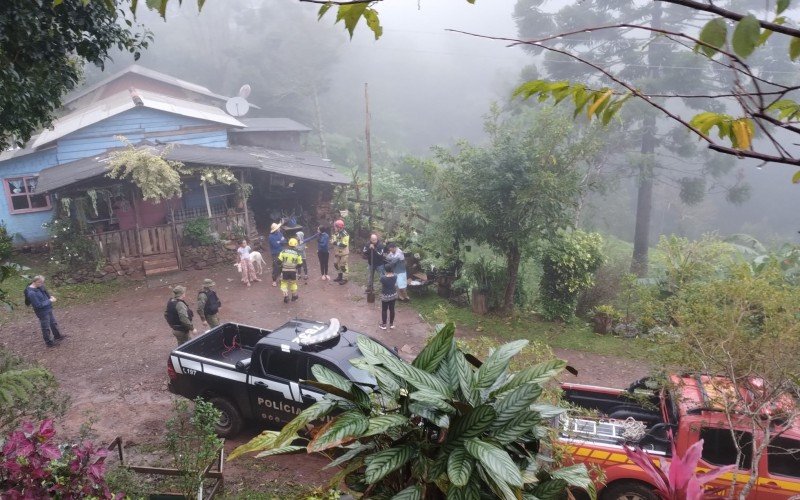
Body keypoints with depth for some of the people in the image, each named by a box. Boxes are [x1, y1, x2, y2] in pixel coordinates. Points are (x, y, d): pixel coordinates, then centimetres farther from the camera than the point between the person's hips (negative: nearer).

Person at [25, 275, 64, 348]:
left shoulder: (39, 287, -6)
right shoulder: (31, 293, -30)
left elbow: (45, 292, 15)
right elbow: (38, 305, -27)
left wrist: (50, 296, -3)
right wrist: (49, 301, -22)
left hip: (48, 310, 9)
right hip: (42, 312, -9)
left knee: (53, 323, 26)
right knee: (46, 328, 11)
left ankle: (57, 337, 46)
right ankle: (49, 342, 30)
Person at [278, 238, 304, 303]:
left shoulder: (283, 251, -6)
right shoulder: (297, 253, -5)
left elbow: (279, 261, -7)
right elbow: (299, 264, -3)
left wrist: (281, 265, 12)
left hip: (284, 271, -1)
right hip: (293, 271, 1)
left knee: (284, 283, 13)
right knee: (293, 283, 21)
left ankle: (286, 297, 3)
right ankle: (294, 296, 32)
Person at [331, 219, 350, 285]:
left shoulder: (344, 234, -22)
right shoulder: (336, 233, 5)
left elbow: (344, 244, -28)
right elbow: (333, 241, 14)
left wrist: (336, 243, -27)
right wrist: (332, 241, -10)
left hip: (343, 253, -9)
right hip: (337, 252, 9)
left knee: (343, 266, -1)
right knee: (336, 264, 17)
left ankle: (344, 279, 11)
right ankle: (340, 275, 34)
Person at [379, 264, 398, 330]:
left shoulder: (383, 278, -25)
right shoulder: (395, 276, -12)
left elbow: (382, 287, -10)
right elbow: (395, 285, 1)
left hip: (385, 296, -4)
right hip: (393, 295, 4)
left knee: (384, 310, 13)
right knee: (392, 309, 17)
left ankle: (384, 325, 23)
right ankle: (391, 324, 29)